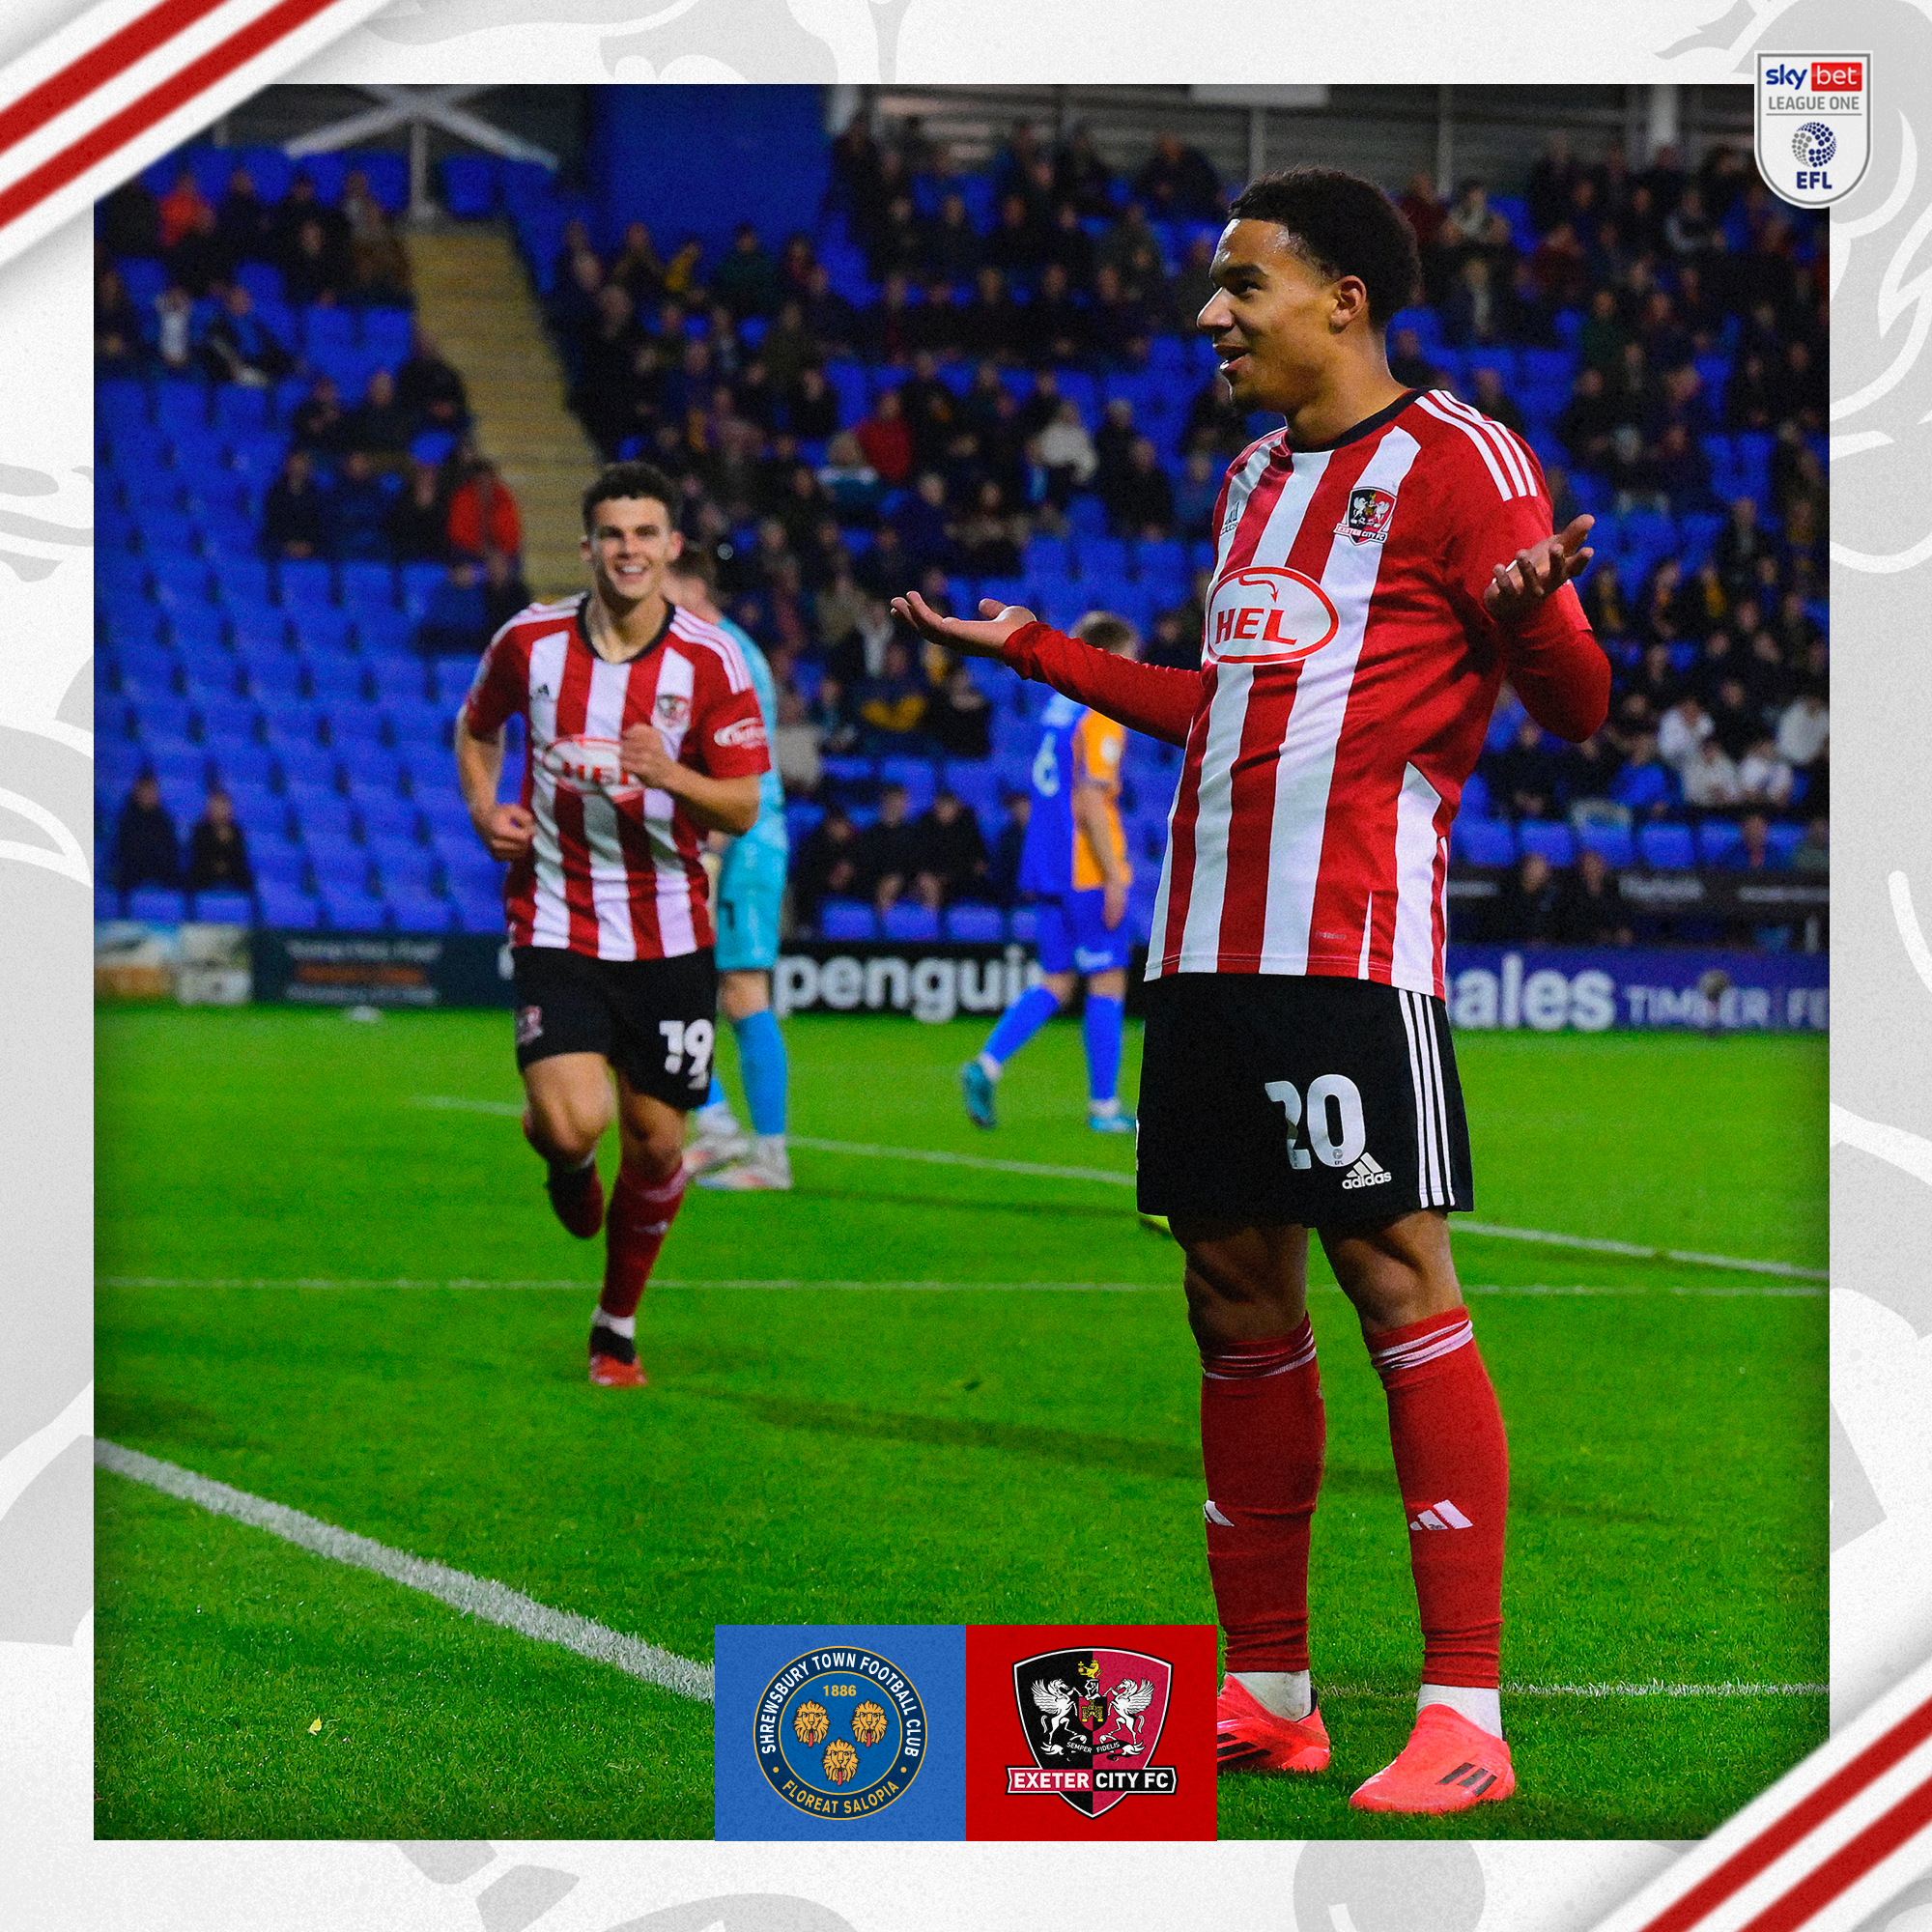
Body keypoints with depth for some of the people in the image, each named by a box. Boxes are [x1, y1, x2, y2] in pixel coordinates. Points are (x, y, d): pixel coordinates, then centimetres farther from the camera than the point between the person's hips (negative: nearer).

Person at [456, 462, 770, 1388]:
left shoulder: (711, 662, -7)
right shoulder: (530, 641, -3)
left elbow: (741, 807, -7)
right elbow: (476, 727, 18)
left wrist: (671, 775, -27)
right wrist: (486, 810, 0)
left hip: (668, 931, 1)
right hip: (555, 922, -1)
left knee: (655, 1140, 5)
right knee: (572, 1123, -19)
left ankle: (618, 1326, 28)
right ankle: (569, 1166, 21)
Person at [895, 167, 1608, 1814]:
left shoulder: (1458, 460, -4)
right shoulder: (1256, 475, 21)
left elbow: (1577, 708, -9)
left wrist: (1531, 615, -31)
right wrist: (1035, 651, 34)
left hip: (1356, 941, -8)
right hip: (1210, 939, 8)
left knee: (1397, 1278, -11)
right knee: (1237, 1298, 8)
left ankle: (1466, 1712, -10)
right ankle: (1268, 1694, 16)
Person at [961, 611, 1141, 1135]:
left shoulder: (1059, 705, 13)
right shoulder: (1101, 717, -13)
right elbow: (1089, 802, -19)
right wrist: (1114, 876, -17)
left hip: (1050, 870, 8)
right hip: (1087, 870, -8)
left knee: (1056, 983, 11)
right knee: (1108, 981, 1)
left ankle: (987, 1065, -4)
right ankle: (1104, 1106, 4)